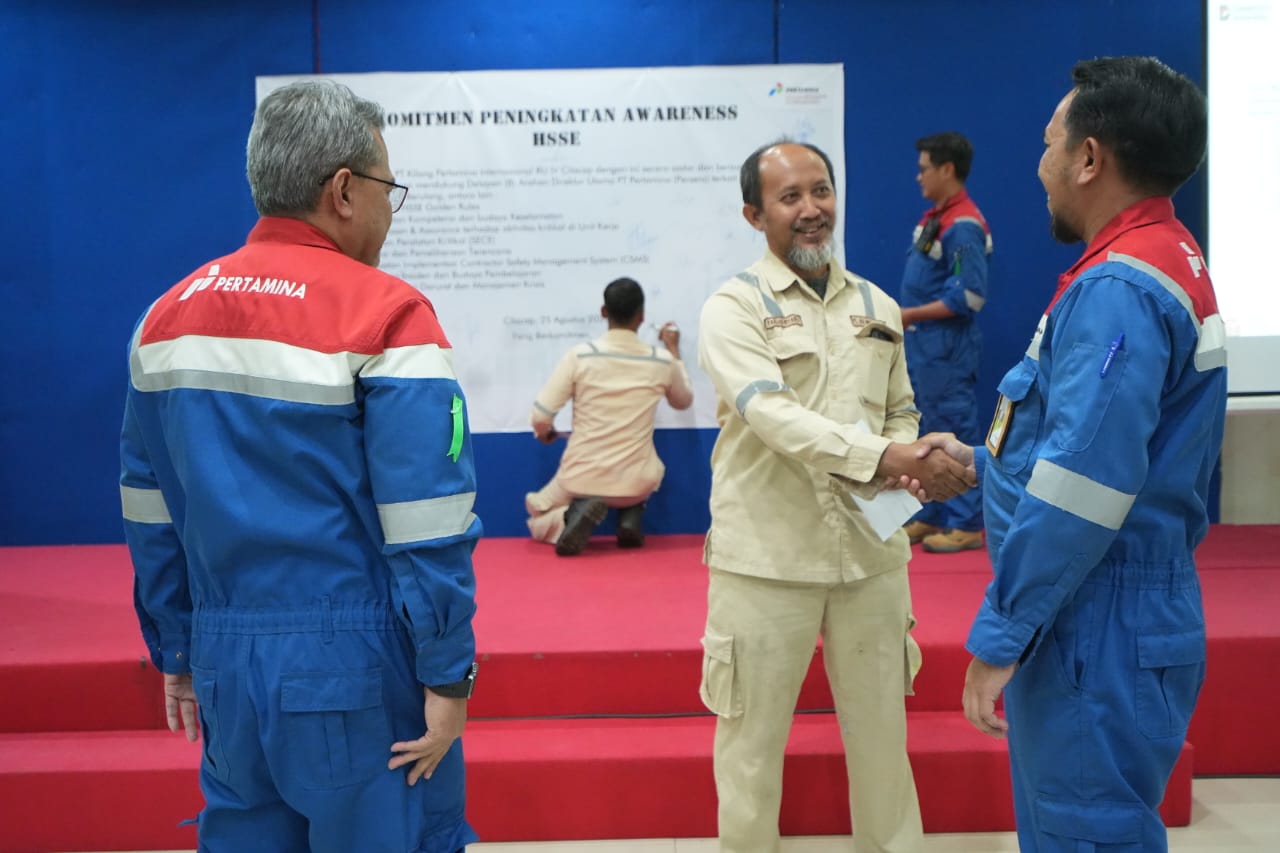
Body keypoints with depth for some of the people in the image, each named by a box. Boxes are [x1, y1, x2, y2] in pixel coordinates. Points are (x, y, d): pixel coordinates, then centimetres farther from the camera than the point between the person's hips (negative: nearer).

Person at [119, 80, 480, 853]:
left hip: (228, 665, 6)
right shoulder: (386, 314, -13)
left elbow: (150, 514, 11)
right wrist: (449, 677, -7)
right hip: (357, 671, -6)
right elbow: (428, 525, -15)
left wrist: (175, 652, 19)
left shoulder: (170, 316, 6)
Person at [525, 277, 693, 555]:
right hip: (635, 482, 2)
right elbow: (684, 401, 17)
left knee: (537, 514, 28)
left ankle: (578, 511, -8)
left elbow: (540, 418, -11)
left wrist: (545, 433, 12)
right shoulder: (661, 361, -5)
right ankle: (631, 516, 7)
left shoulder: (579, 356, -12)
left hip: (583, 479, -2)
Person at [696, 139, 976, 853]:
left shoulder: (878, 307, 11)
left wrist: (912, 461, -6)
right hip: (766, 557, -4)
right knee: (753, 740, 9)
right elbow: (772, 414, -20)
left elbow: (901, 413, 17)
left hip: (871, 552, 4)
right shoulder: (733, 307, -6)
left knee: (882, 734, 14)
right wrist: (885, 457, -29)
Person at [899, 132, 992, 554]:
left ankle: (966, 524, 7)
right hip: (922, 345, 10)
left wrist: (910, 315, -18)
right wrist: (905, 318, 7)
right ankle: (932, 517, 25)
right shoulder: (934, 217, 12)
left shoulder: (964, 226, -17)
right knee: (930, 431, 15)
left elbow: (969, 297, -22)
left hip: (947, 348, -10)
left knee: (956, 433, -2)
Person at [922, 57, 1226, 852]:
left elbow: (1080, 494, -27)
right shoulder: (1163, 263, 13)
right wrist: (981, 459, 21)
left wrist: (999, 637, -20)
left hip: (1100, 630, -10)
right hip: (1104, 616, 10)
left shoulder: (1118, 292, -21)